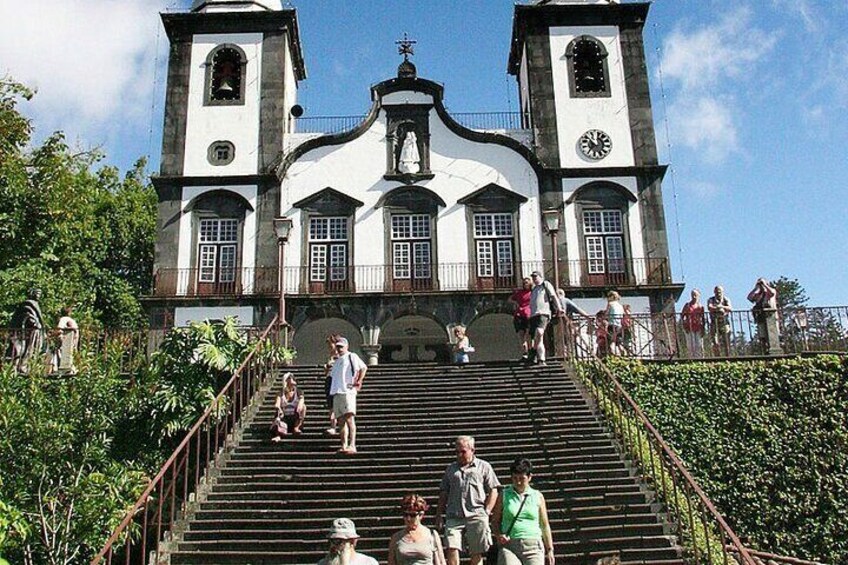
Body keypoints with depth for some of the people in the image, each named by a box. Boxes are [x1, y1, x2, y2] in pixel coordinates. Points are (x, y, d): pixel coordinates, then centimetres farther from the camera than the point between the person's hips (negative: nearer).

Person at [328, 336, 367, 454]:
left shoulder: (352, 356, 5)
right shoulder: (336, 362, 27)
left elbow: (363, 367, -5)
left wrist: (359, 381, -12)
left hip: (348, 391, -8)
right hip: (336, 393, 8)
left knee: (349, 418, -16)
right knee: (341, 421, 5)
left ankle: (352, 445, -23)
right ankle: (344, 446, 6)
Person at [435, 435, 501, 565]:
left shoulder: (484, 467, 10)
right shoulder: (450, 469, 19)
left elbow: (493, 491, 6)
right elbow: (443, 493, 19)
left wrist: (486, 512, -5)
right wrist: (438, 515, 11)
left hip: (476, 516, -2)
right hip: (454, 517, 2)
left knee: (476, 554, 2)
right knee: (452, 549, -11)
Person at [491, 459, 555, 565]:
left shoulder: (538, 496, 12)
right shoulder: (504, 495, 9)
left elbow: (545, 525, 16)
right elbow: (495, 521, 14)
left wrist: (550, 550, 13)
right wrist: (498, 535, -5)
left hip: (533, 545, 1)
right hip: (509, 545, -1)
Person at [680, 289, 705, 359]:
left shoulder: (700, 306, 8)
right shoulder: (687, 305, 3)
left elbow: (703, 318, 10)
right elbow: (682, 315, 5)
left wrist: (703, 329, 3)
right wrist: (684, 325, -5)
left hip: (698, 328, 2)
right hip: (689, 329, -2)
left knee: (699, 346, -1)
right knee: (691, 346, -3)